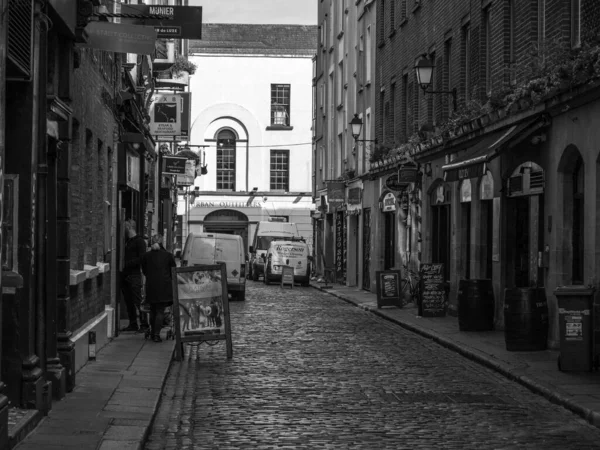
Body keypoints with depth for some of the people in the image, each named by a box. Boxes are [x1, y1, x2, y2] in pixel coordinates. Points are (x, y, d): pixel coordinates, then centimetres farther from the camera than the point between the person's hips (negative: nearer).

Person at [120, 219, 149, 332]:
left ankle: (144, 324, -7)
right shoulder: (126, 241, 18)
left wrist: (126, 265, -16)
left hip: (134, 275, -8)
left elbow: (141, 259, -14)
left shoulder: (139, 241, -5)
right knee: (128, 301, 8)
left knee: (138, 301, -9)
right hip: (124, 275, 8)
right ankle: (133, 324, 13)